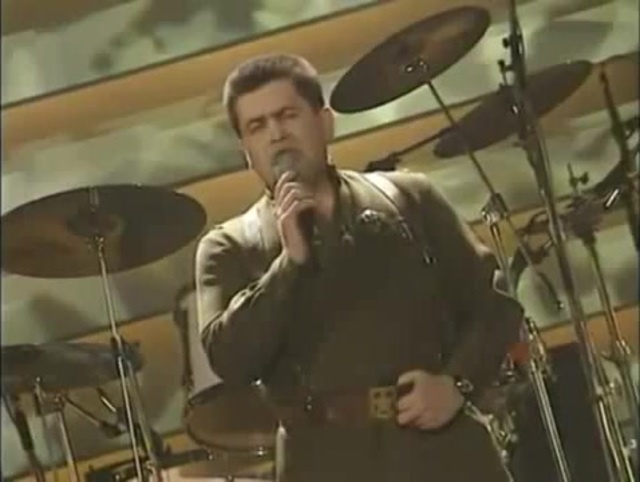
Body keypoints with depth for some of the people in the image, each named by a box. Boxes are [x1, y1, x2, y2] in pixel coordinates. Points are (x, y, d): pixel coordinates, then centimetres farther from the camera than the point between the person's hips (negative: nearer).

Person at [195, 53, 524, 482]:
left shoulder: (409, 198, 14)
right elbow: (231, 360, -4)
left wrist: (458, 382, -2)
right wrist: (290, 261, -12)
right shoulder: (229, 248, 11)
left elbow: (494, 300, 14)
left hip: (443, 445, 2)